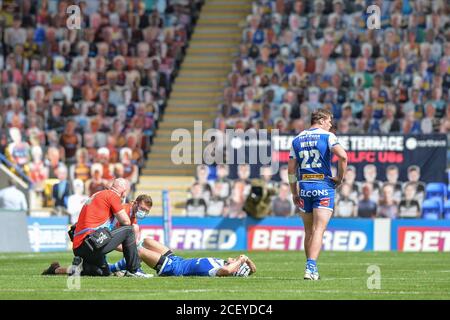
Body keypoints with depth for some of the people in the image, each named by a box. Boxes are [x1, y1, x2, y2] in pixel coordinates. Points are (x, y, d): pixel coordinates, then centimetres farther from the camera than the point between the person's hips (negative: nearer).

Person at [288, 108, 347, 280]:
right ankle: (311, 267, -22)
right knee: (319, 230, -8)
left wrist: (294, 193, 17)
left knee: (309, 231, 14)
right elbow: (342, 156, -18)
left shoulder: (297, 139, 11)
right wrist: (340, 178, -5)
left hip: (304, 187, 4)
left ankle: (311, 268, 19)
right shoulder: (327, 136, -2)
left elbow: (291, 169, 10)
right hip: (324, 186, -4)